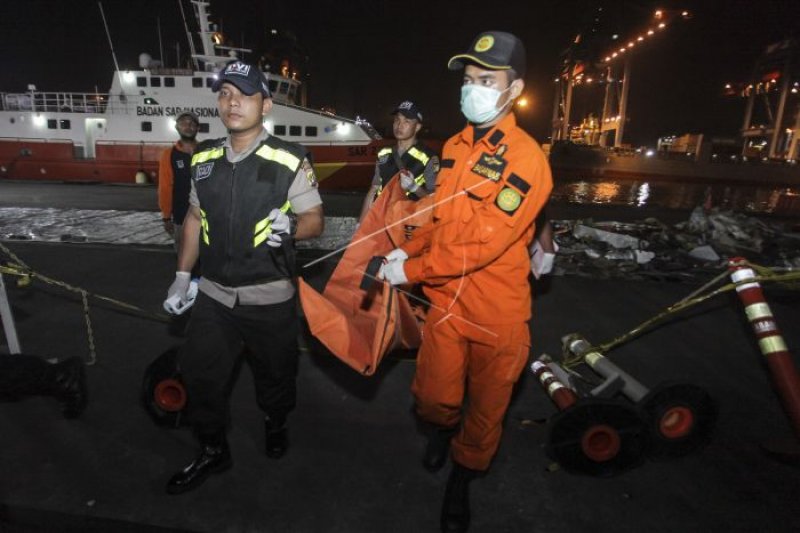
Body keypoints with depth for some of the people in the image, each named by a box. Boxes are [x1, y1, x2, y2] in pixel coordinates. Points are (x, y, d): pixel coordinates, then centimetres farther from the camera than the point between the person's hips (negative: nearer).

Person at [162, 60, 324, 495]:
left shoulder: (289, 161, -11)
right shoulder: (204, 158, 4)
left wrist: (290, 227, -30)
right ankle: (213, 451, 36)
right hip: (213, 295, 4)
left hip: (269, 297, -4)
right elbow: (194, 217, 14)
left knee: (274, 375, 16)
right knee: (199, 376, 12)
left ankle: (275, 426, 47)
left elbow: (315, 221, -8)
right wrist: (182, 275, 11)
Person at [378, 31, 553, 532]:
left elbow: (482, 243, -22)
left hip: (496, 311, -4)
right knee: (433, 396, 10)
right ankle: (443, 426, 46)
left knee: (485, 409, 15)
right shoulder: (455, 147, 6)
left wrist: (410, 271, -17)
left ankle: (463, 477, 42)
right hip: (447, 300, 5)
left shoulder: (525, 158, -17)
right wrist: (406, 250, -2)